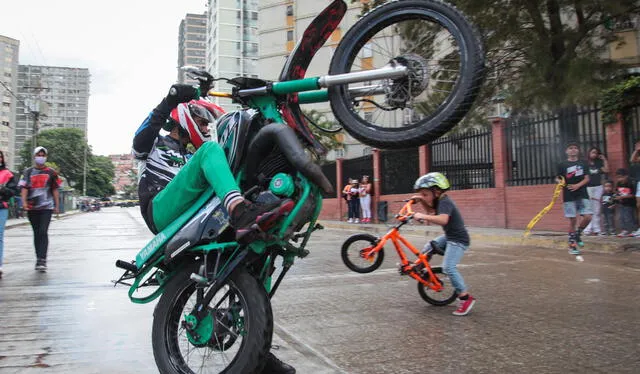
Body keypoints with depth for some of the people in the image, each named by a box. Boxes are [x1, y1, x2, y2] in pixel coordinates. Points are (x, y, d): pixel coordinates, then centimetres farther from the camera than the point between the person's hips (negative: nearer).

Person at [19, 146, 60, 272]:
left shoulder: (51, 172, 6)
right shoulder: (28, 172, 10)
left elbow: (55, 190, 10)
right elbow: (24, 187, 2)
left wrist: (56, 206, 8)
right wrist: (24, 201, -13)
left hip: (46, 207, -2)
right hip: (32, 207, 3)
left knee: (43, 232, -12)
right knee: (36, 233, 10)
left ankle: (42, 260, -15)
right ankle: (39, 259, 19)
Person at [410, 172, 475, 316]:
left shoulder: (445, 202, -22)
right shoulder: (439, 201, 8)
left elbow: (443, 219, -40)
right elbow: (430, 210, 26)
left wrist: (423, 216, -41)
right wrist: (421, 200, 11)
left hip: (458, 239, -11)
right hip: (449, 236, 11)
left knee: (448, 267, -20)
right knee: (428, 248, 16)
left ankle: (466, 297, -13)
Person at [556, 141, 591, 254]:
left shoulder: (583, 164, 8)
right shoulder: (562, 165, 2)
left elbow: (587, 178, 5)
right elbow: (558, 179, 6)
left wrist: (578, 185, -13)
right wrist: (560, 182, -18)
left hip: (582, 195, 2)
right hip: (569, 197, -2)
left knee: (587, 217, -8)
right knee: (573, 220, -2)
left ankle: (578, 234, 20)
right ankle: (572, 244, 9)